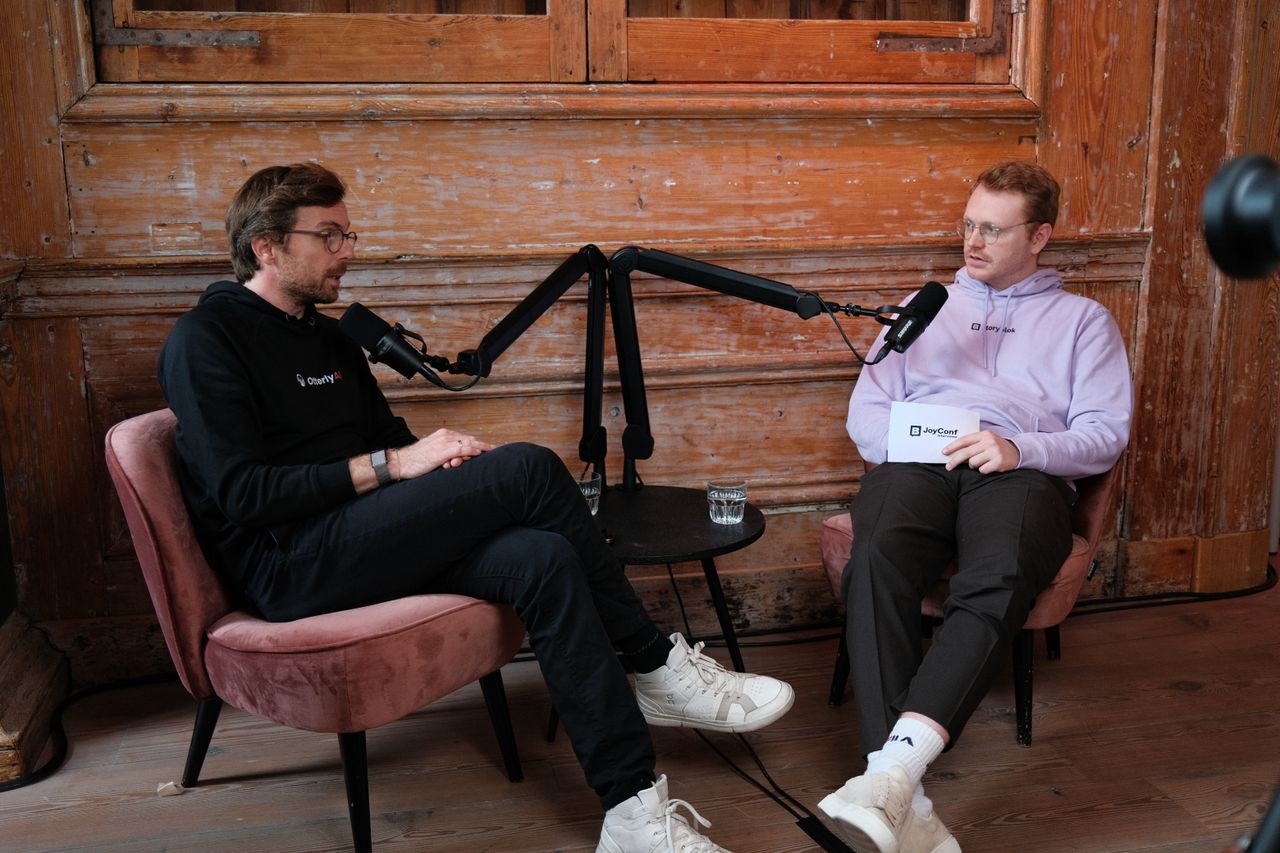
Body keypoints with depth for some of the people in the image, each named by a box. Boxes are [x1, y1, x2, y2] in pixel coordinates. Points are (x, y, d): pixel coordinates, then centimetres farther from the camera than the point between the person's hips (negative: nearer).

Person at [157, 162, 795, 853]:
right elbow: (238, 493, -16)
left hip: (361, 539, 8)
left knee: (541, 557, -22)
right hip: (289, 565, -8)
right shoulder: (206, 340, -5)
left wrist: (437, 457, -2)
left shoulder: (328, 337, 20)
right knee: (529, 467, -23)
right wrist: (391, 465, -18)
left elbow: (389, 439, 23)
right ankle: (655, 665, -8)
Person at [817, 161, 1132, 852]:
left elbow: (1105, 433, 10)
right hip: (917, 466, 1)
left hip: (1021, 472, -1)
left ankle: (894, 768, -50)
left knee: (999, 577, -39)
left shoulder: (1083, 320, 25)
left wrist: (1019, 448, -11)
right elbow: (865, 408, 21)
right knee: (875, 562, -36)